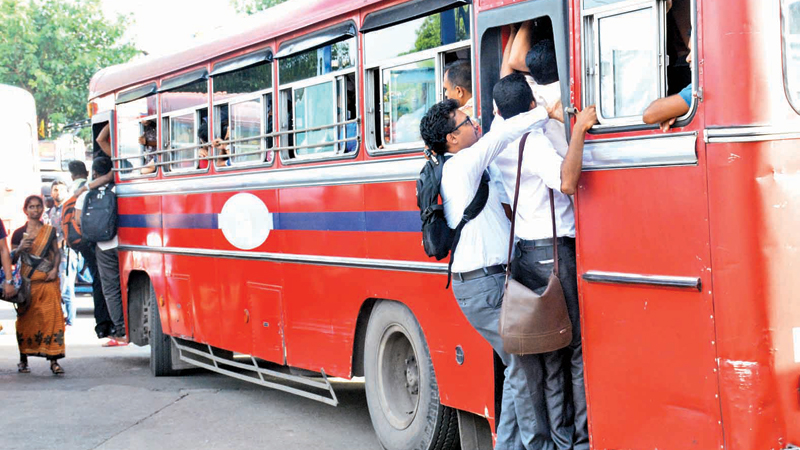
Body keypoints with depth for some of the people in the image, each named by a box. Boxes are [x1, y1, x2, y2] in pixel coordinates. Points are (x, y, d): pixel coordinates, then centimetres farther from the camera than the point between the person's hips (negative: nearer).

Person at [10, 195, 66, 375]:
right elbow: (13, 259, 7)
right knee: (26, 318, 2)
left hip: (48, 281, 0)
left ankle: (54, 360, -9)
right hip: (27, 281, 0)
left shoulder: (50, 231, 9)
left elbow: (56, 253, 12)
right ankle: (23, 359, 14)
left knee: (51, 317, -9)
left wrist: (55, 269, -5)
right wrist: (20, 248, -13)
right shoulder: (19, 233, 5)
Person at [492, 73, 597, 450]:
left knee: (542, 351, 9)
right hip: (554, 252, -8)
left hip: (521, 254, 8)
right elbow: (566, 181, -26)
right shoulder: (534, 142, -13)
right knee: (578, 348, -2)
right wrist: (579, 130, -23)